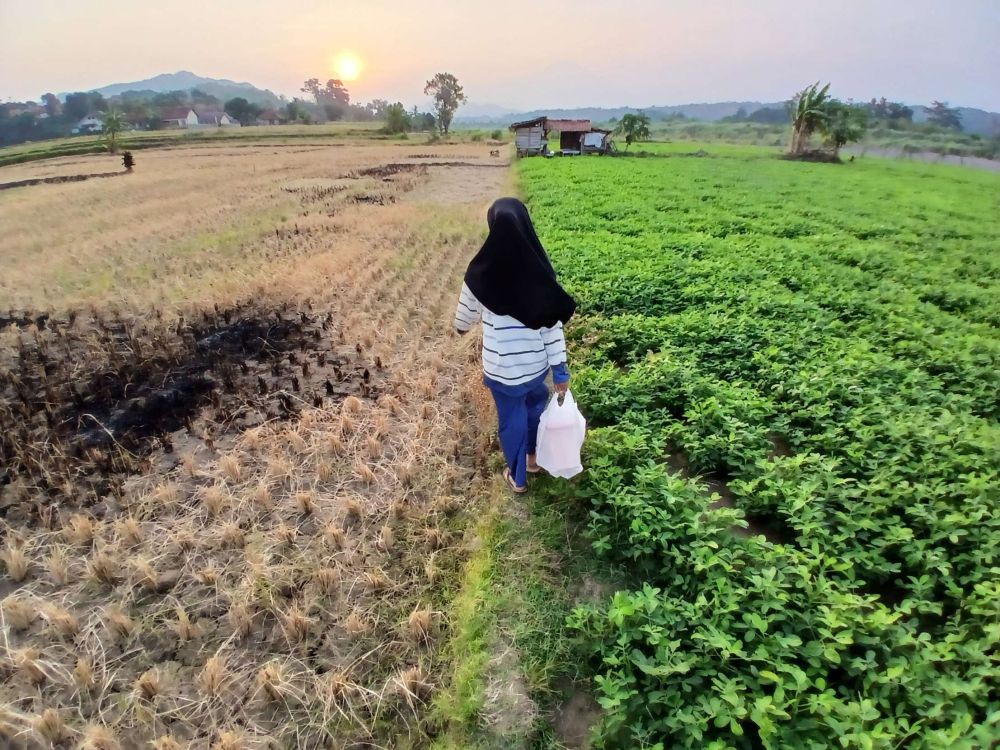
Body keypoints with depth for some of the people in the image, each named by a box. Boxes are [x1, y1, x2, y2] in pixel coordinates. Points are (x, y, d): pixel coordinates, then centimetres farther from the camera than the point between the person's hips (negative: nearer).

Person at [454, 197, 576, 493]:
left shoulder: (481, 274, -16)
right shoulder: (541, 271, -15)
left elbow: (466, 315, 1)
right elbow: (553, 323, -12)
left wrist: (461, 327, 25)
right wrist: (560, 369, -2)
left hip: (501, 368, -1)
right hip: (536, 362, 1)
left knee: (511, 418, 20)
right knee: (536, 398, 32)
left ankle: (517, 477, 38)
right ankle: (533, 456, 46)